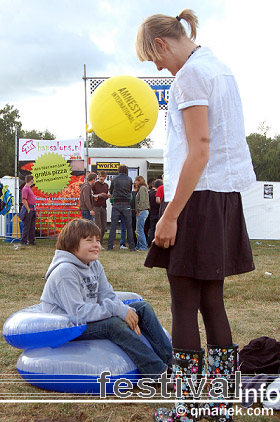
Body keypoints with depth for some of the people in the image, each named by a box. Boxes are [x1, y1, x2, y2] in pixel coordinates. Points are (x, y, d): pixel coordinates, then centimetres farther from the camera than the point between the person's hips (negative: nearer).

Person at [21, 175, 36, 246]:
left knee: (32, 226, 12)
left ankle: (31, 241, 18)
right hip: (29, 209, -10)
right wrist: (28, 209, -18)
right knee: (27, 226, -6)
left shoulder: (29, 188, 18)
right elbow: (24, 200, -19)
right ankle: (24, 241, -2)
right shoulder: (25, 188, -12)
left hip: (32, 209, 10)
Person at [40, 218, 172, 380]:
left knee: (143, 308, 0)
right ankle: (159, 373, -31)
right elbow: (78, 312, -28)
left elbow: (109, 296, 0)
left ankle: (171, 359, -4)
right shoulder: (65, 271, -20)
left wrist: (128, 312, -20)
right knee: (114, 323, -34)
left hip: (91, 318, 9)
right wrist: (116, 309, -30)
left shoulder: (94, 265, 7)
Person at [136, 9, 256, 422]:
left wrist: (170, 215, -18)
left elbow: (199, 152, -18)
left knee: (185, 304, -3)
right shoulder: (220, 69, 19)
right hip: (226, 197, 9)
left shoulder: (190, 75, -10)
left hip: (198, 199, -9)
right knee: (212, 301, 11)